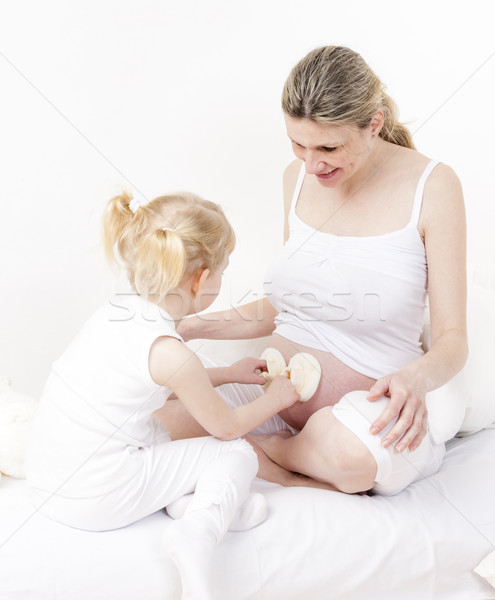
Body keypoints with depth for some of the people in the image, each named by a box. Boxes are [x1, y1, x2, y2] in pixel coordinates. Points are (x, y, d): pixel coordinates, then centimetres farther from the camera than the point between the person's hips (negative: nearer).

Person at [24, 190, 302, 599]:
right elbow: (228, 426, -3)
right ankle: (199, 528, -17)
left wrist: (228, 374, 27)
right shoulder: (170, 353, -20)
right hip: (97, 498, -8)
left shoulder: (116, 312, 4)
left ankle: (197, 497, 11)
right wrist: (276, 398, 14)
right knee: (239, 454, 1)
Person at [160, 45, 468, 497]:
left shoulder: (431, 186, -11)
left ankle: (260, 446, -4)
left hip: (367, 406, -3)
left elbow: (453, 339, -9)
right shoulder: (299, 176, 5)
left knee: (350, 451, -39)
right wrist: (186, 327, 4)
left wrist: (418, 376, -33)